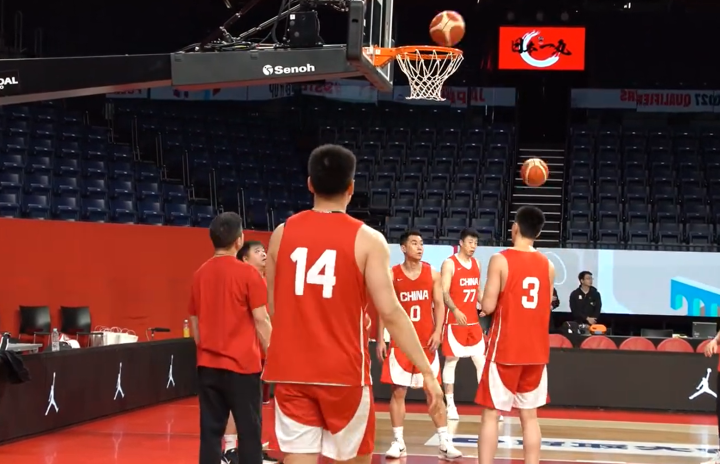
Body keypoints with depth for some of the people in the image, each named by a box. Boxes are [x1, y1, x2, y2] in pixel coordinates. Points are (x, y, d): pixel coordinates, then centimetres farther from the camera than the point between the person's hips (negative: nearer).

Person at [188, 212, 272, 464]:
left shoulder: (200, 274, 6)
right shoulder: (247, 273, -9)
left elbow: (195, 322, 12)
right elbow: (261, 320, -10)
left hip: (208, 365, 5)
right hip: (242, 364, -5)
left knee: (210, 431, 6)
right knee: (249, 431, 1)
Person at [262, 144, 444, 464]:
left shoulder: (283, 233, 4)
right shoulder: (366, 239, -7)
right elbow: (390, 312, -13)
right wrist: (426, 370, -8)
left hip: (291, 371, 2)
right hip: (343, 372, -2)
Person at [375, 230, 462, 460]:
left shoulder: (432, 273, 3)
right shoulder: (392, 275, -1)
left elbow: (439, 305, 3)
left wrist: (438, 332, -11)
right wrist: (380, 339, -4)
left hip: (427, 340, 1)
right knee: (398, 391, 0)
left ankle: (445, 442, 6)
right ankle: (398, 442, 8)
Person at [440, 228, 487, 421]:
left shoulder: (476, 264, 11)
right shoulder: (449, 264, -8)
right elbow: (444, 292, -15)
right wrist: (455, 310, -29)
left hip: (473, 321, 6)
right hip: (455, 321, -6)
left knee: (483, 361, 4)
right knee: (451, 360, 0)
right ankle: (450, 405, 6)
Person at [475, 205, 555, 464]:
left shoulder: (500, 260, -10)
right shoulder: (548, 265, 6)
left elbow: (488, 307, -12)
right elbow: (546, 305, 13)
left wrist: (484, 299, 9)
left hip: (505, 349, -4)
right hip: (536, 350, 5)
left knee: (491, 414, 1)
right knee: (530, 416, 11)